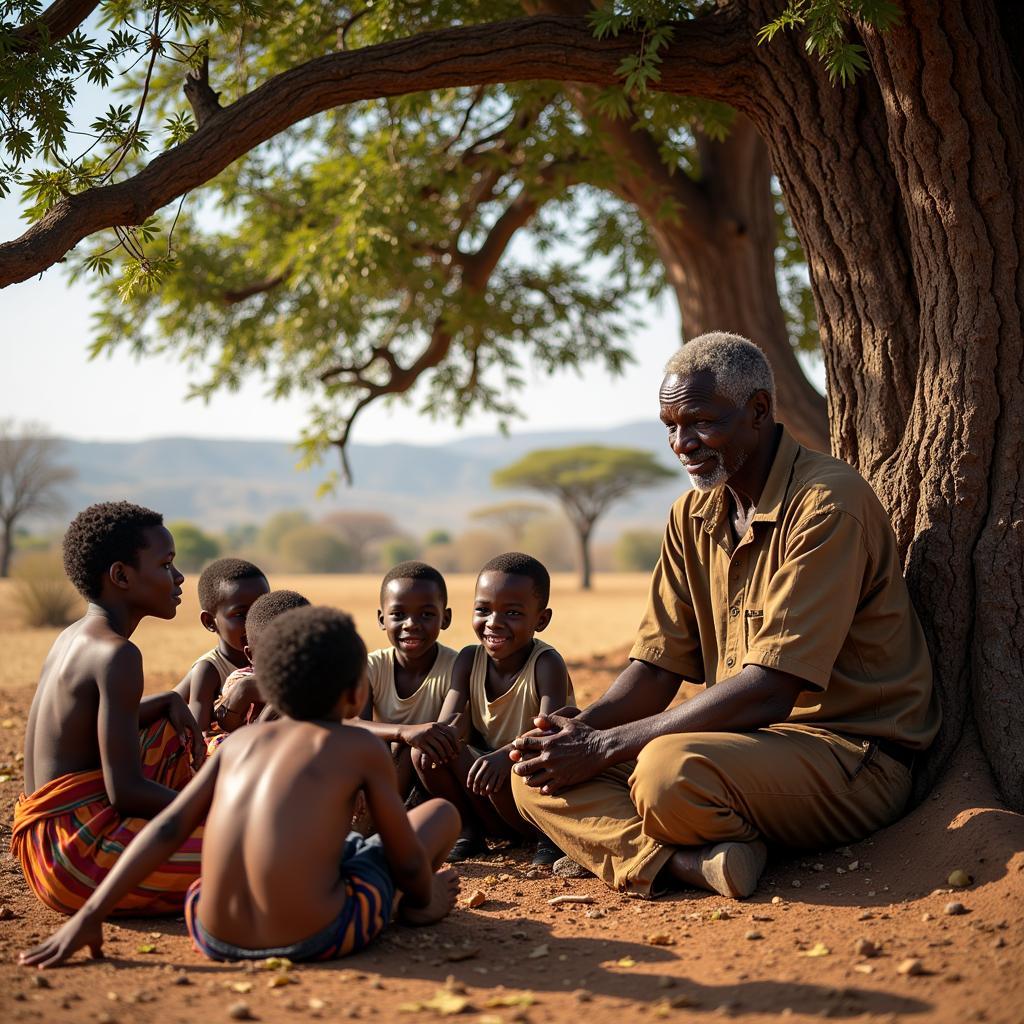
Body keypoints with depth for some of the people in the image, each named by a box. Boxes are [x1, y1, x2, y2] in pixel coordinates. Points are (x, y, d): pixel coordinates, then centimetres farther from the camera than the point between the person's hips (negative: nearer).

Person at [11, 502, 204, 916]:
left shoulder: (71, 638, 12)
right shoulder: (117, 654, -16)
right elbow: (126, 792, -20)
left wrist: (168, 702, 16)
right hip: (79, 849, -10)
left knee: (173, 729, 27)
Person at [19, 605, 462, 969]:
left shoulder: (239, 742, 12)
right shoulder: (363, 747, 0)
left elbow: (167, 829, 5)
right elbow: (406, 859, 7)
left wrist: (90, 916, 5)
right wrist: (426, 899, 29)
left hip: (216, 940, 5)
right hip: (317, 939, -5)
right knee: (442, 812, 17)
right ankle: (412, 907, 37)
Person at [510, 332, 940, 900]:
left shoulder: (828, 504, -17)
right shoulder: (692, 516, 10)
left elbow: (770, 693, -23)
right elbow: (657, 667, 8)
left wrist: (605, 745, -23)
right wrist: (579, 728, -13)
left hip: (851, 754, -8)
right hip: (749, 741, 8)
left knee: (670, 770, -37)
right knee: (540, 774, -7)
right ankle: (699, 862, -24)